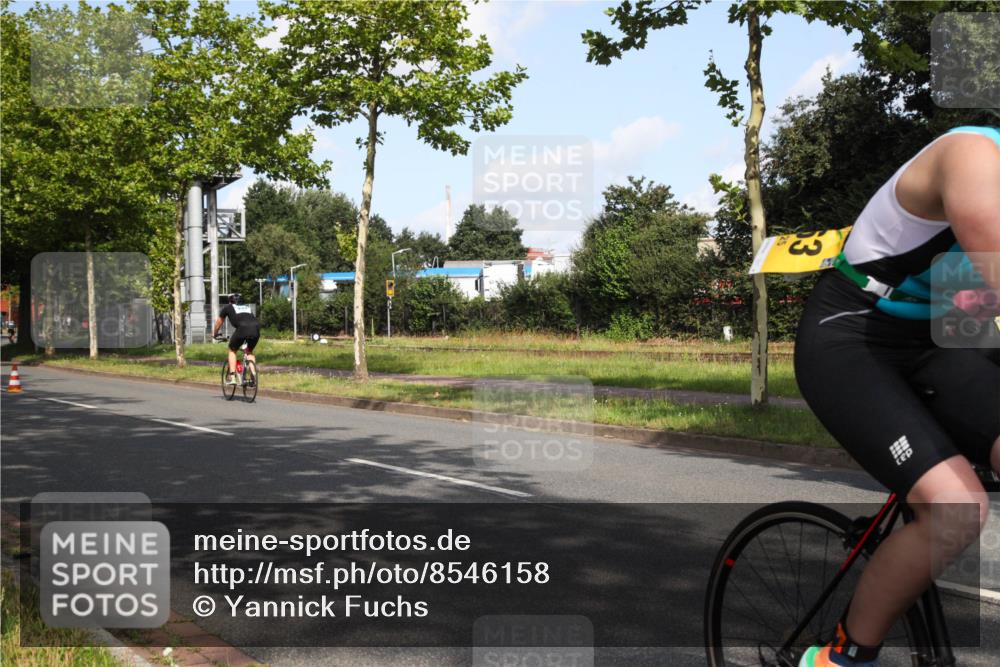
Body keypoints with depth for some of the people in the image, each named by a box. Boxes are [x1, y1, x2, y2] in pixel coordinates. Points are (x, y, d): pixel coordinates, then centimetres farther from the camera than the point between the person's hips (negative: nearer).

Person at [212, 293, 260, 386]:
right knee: (249, 351, 27)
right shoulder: (248, 307, 37)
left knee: (232, 350, 20)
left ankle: (232, 377, 9)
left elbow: (219, 322, 40)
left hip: (242, 328, -3)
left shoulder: (228, 307, 28)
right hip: (256, 328, 3)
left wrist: (214, 334, 57)